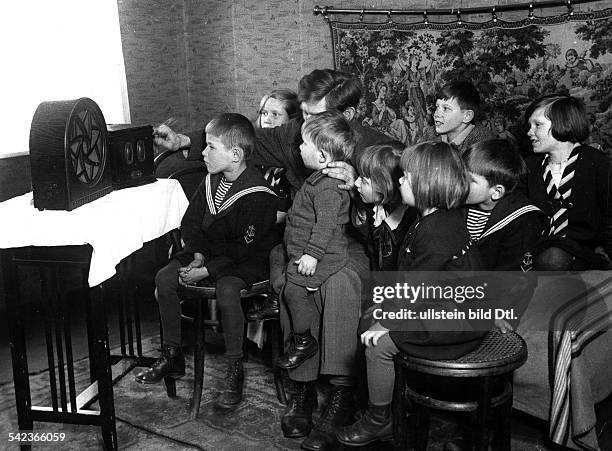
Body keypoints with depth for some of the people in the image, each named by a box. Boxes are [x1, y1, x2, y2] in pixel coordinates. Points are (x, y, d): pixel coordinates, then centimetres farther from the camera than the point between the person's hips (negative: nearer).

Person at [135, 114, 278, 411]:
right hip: (208, 252, 8)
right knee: (164, 278, -10)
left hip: (246, 262, -7)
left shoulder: (257, 195, -20)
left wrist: (207, 270, -23)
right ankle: (172, 356, 5)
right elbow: (191, 223, 10)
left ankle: (235, 370, -18)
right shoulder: (211, 181, 4)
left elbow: (245, 249, -21)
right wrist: (197, 254, -9)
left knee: (227, 289, -36)